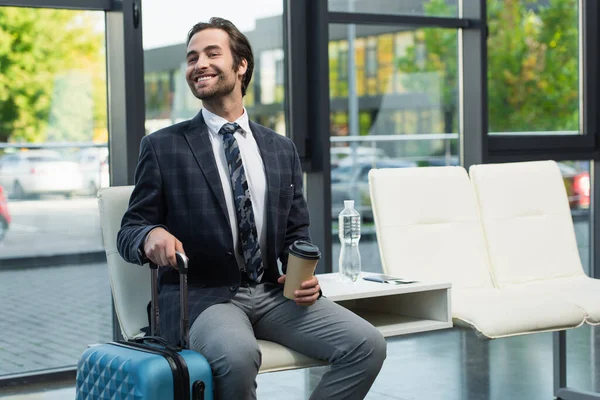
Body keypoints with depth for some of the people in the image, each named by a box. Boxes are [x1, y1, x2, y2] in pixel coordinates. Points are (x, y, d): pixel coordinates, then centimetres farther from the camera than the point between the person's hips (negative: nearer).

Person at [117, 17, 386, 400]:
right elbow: (129, 232, 1)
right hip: (201, 296, -4)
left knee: (367, 345, -17)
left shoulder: (282, 149, 13)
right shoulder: (163, 147, 3)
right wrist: (151, 235, -23)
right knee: (238, 354, -37)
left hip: (272, 293, 4)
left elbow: (296, 232, 16)